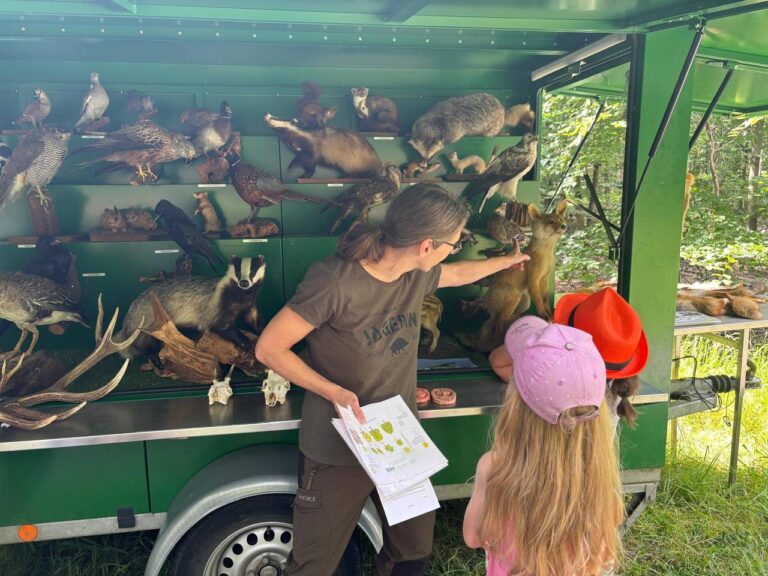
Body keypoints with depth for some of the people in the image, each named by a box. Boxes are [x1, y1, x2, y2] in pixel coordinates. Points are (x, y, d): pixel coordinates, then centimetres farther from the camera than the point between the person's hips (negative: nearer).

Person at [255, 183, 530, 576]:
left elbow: (458, 273, 21)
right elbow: (269, 348, -18)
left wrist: (506, 261, 34)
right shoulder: (334, 281, -26)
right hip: (339, 450, -6)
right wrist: (333, 391, -27)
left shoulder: (417, 274, -4)